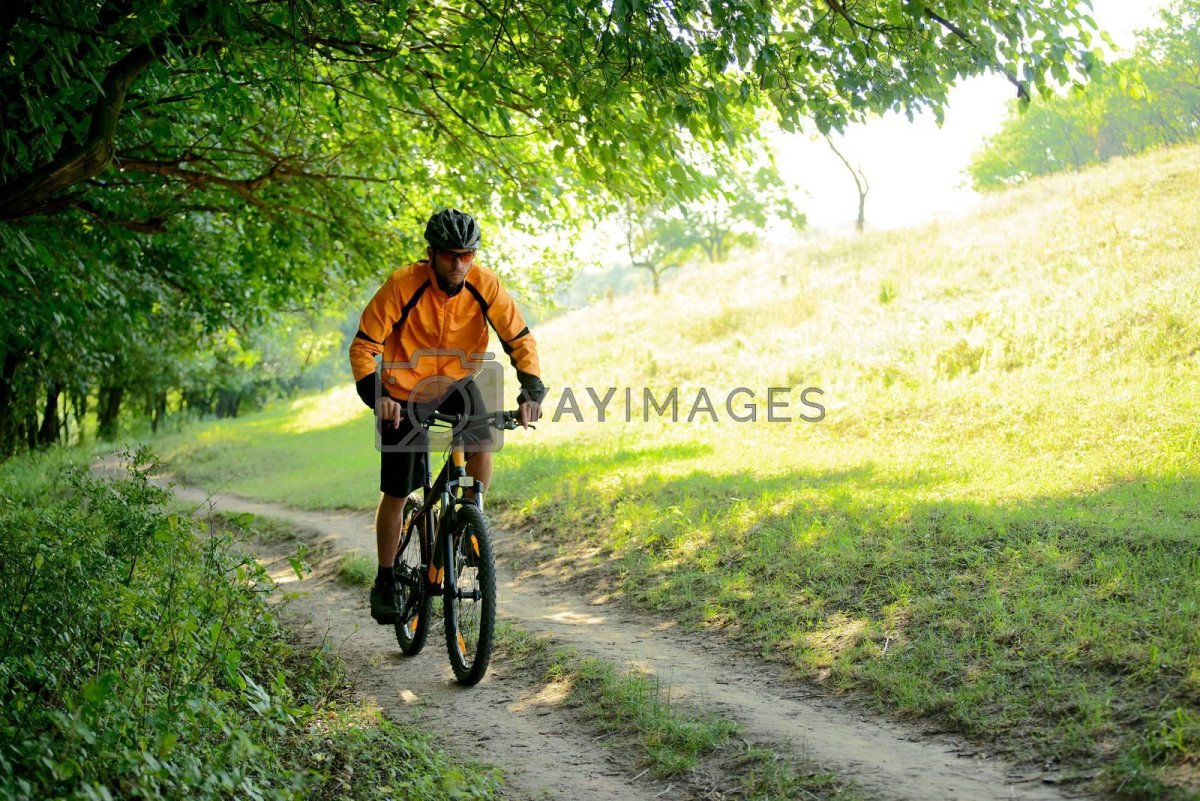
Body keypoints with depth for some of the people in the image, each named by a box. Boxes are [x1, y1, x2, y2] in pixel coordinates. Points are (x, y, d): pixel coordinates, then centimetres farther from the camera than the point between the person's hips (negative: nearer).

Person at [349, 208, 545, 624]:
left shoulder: (485, 285, -20)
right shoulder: (402, 285, -26)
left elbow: (520, 339, -15)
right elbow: (364, 347, -23)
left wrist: (531, 390, -30)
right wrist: (377, 397, -38)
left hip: (457, 383, 2)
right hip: (405, 392, -2)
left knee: (482, 448, -26)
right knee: (397, 492, 2)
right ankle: (385, 582, 19)